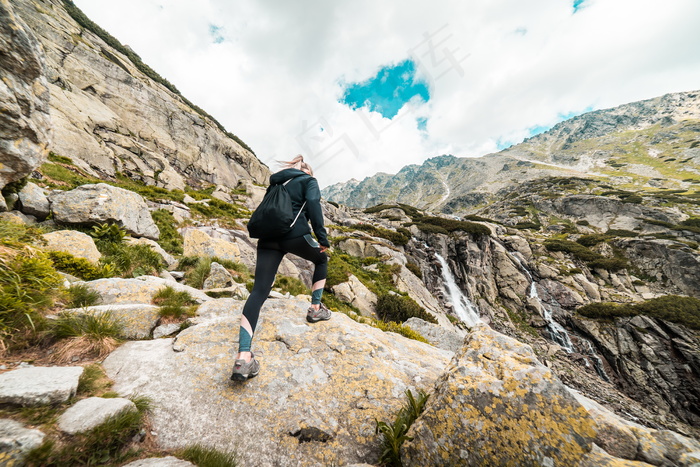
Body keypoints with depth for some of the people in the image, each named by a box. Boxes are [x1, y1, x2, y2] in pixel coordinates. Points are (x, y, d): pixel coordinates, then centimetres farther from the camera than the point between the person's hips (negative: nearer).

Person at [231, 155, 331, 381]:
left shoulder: (279, 182, 31)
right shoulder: (309, 180, 13)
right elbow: (313, 204, -8)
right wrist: (322, 237, -9)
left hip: (268, 237, 5)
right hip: (295, 234, -5)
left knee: (259, 291, -4)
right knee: (321, 260, 24)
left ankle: (243, 358, -12)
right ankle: (316, 309, 27)